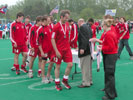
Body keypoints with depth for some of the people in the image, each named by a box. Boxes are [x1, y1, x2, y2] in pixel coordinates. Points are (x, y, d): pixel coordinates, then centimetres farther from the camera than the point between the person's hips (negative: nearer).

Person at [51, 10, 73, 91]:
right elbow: (53, 40, -13)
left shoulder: (67, 24, 5)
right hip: (59, 50, -5)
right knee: (58, 66, 5)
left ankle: (65, 80, 21)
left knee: (70, 65, 0)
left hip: (67, 48, 5)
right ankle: (57, 83, 19)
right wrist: (56, 51, -17)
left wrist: (68, 45, 14)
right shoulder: (56, 27, -14)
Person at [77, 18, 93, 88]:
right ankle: (89, 81, 24)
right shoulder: (88, 27, 17)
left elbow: (84, 38, -20)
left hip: (84, 50, -10)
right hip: (89, 49, 10)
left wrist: (82, 48, -23)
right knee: (88, 66, 16)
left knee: (84, 67, -5)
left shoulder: (82, 27, -10)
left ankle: (86, 83, -1)